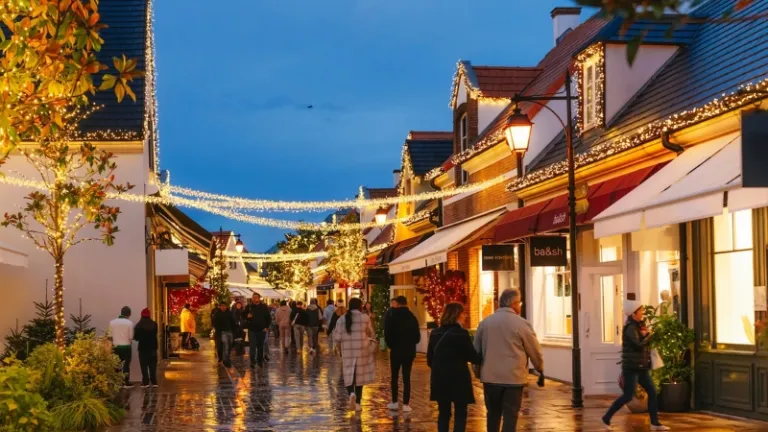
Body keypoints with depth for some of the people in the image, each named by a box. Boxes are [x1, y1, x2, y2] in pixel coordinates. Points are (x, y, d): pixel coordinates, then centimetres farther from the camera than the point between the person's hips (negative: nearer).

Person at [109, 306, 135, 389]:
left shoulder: (112, 322, 0)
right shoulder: (129, 323, -8)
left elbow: (110, 336, 0)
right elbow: (131, 337, -5)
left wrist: (114, 342, 14)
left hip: (116, 347, 3)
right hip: (126, 346, -3)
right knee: (126, 364, 5)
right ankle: (126, 383, 7)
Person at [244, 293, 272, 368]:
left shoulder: (264, 307, 2)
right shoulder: (249, 307, 2)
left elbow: (268, 318, 7)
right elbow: (244, 316, 10)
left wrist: (266, 327, 0)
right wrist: (247, 316, -12)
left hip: (261, 330, 1)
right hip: (252, 330, -1)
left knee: (260, 346, 10)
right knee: (252, 346, -9)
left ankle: (260, 361, 22)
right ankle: (252, 362, -8)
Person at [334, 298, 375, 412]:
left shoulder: (342, 319, -1)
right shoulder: (365, 318, -6)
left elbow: (337, 338, -2)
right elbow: (371, 334, 5)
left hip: (348, 351, 1)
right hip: (362, 351, -1)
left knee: (349, 376, 9)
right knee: (360, 376, 10)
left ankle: (351, 393, -20)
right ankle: (357, 403, 12)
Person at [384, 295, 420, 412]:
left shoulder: (391, 317, -8)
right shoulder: (412, 317, 1)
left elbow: (387, 335, -10)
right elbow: (417, 336, 3)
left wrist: (391, 346, 9)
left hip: (396, 351, -2)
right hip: (409, 352, 2)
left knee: (394, 377, 11)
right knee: (406, 378, 3)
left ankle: (394, 402, 12)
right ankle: (406, 404, -1)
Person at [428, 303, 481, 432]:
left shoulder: (435, 333, 5)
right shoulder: (461, 333, -13)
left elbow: (429, 359, 10)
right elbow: (473, 357, -9)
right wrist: (481, 358, 10)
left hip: (439, 379, 5)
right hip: (458, 379, -5)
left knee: (443, 413, 13)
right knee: (460, 414, 3)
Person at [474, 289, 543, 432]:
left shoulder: (485, 323, 6)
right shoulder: (521, 324, -7)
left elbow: (476, 350, 14)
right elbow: (534, 350, 0)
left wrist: (479, 372, 27)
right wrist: (540, 368, 18)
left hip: (490, 377, 4)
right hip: (513, 378, -4)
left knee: (493, 414, 16)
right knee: (510, 416, 0)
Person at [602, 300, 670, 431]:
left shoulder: (638, 326, 13)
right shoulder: (630, 328, -16)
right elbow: (639, 344, -24)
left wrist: (646, 335, -4)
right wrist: (648, 335, -9)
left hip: (641, 367, 9)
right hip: (631, 367, -9)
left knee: (652, 392, 5)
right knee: (628, 396, -6)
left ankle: (655, 423, 9)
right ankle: (607, 418, 7)